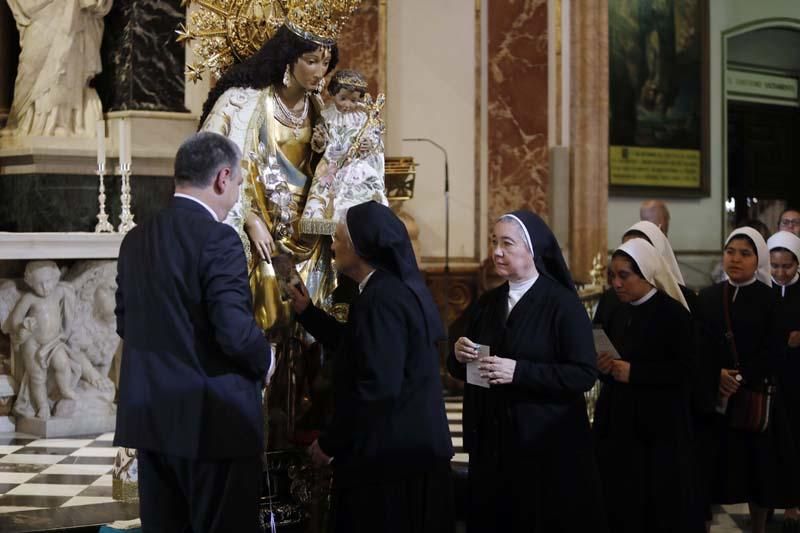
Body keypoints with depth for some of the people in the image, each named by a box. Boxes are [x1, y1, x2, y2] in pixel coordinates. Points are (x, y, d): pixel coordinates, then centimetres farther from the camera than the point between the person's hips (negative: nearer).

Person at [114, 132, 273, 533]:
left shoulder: (136, 239, 7)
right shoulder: (217, 238, -15)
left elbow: (125, 323, 14)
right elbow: (235, 331, -21)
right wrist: (264, 363, -2)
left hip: (150, 415, 7)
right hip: (213, 419, -7)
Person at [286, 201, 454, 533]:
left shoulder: (381, 298, -21)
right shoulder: (395, 287, 11)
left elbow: (378, 386, -26)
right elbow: (357, 346, 25)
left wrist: (330, 443, -18)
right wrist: (307, 311, 24)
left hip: (390, 452, -10)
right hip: (408, 445, 10)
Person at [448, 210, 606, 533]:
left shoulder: (562, 304, -9)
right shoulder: (487, 303, 9)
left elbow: (585, 374, -16)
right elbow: (460, 370, 14)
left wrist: (519, 372, -22)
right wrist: (459, 355, -9)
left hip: (547, 443, -5)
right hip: (492, 441, 5)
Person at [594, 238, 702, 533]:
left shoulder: (674, 313, -9)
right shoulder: (615, 310, 10)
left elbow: (685, 368, -15)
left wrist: (633, 372, -18)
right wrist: (603, 366, -6)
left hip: (659, 427, -6)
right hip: (617, 423, 6)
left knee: (660, 504, -1)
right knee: (620, 501, 5)